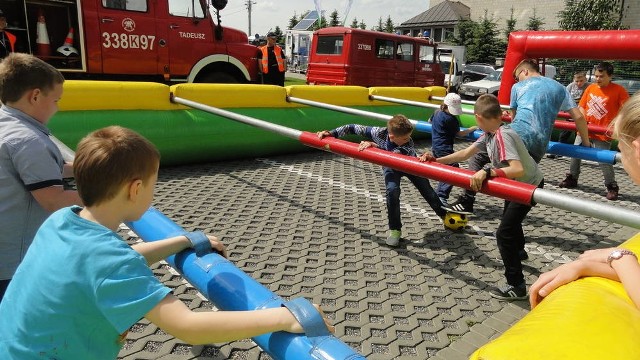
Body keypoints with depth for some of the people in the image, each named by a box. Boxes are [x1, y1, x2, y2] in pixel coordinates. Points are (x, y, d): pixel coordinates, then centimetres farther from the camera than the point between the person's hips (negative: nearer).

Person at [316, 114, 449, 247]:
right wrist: (331, 133, -24)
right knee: (392, 191, -25)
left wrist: (374, 146, -60)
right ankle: (394, 229, -9)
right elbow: (354, 128, -24)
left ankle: (446, 217, 30)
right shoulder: (378, 132, -35)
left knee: (427, 191, 2)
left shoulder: (408, 143, -40)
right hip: (391, 168, 0)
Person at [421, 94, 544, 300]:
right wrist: (436, 160, -8)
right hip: (516, 184, 10)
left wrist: (487, 172, -52)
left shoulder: (503, 136, -32)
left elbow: (518, 169, -43)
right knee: (509, 218, 32)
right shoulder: (489, 134, -5)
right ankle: (518, 251, 61)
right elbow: (465, 154, -2)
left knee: (504, 232, -13)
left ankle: (516, 287, -5)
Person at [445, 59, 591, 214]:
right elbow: (579, 117, 20)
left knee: (477, 157, 8)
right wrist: (586, 143, 31)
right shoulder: (559, 88, 23)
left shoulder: (518, 87, 15)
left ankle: (467, 202, -1)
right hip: (539, 148, 4)